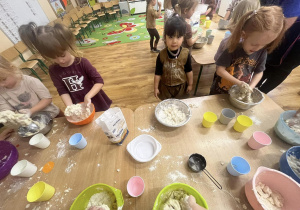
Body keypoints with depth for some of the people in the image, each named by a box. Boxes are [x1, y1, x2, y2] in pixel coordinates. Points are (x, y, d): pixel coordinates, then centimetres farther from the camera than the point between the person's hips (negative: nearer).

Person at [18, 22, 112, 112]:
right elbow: (62, 91, -6)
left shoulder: (82, 62, -18)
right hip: (79, 107, 3)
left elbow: (99, 81, -19)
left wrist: (88, 96, -30)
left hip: (97, 103, -3)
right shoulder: (53, 70, -6)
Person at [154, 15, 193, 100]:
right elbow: (158, 73, -11)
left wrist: (190, 84, 5)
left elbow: (189, 71, -3)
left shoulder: (186, 53, -15)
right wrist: (156, 88, -6)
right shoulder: (161, 55, -19)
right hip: (165, 86, 0)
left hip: (181, 86, 1)